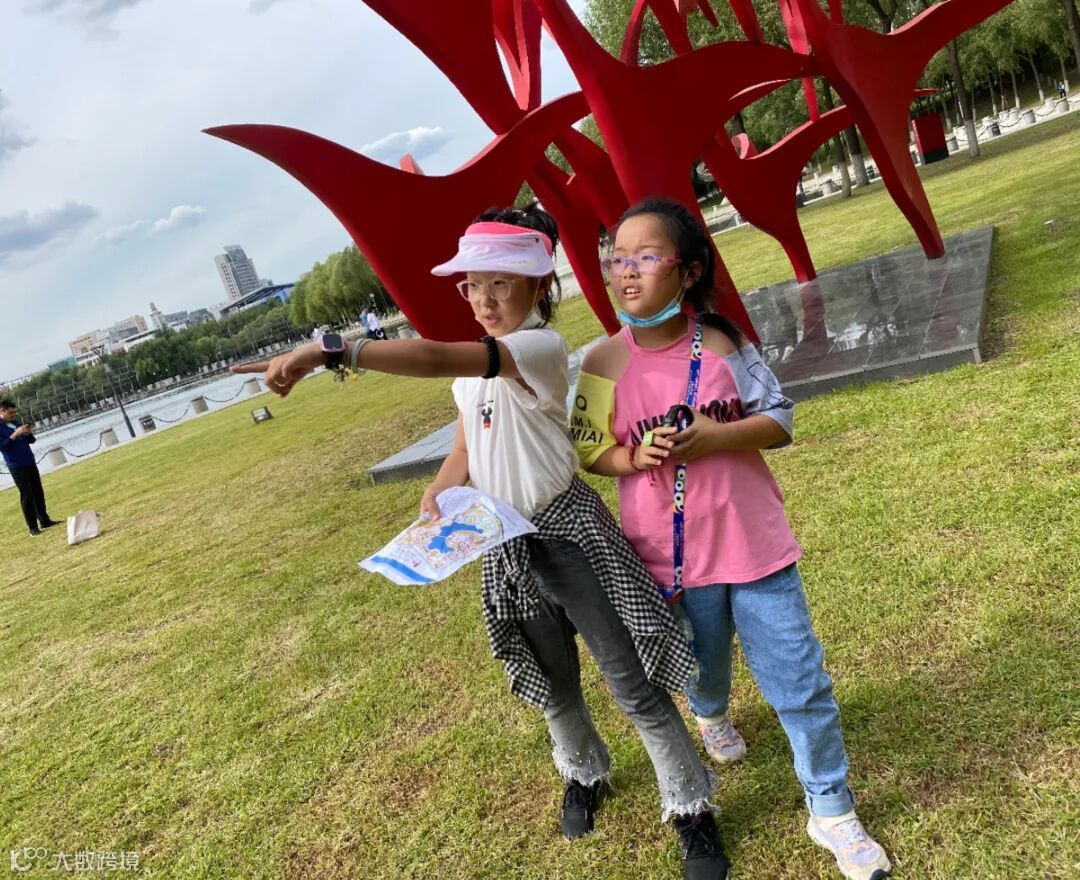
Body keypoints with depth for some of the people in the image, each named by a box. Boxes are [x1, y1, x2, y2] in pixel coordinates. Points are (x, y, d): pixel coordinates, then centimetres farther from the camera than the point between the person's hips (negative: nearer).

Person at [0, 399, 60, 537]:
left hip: (30, 463, 7)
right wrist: (15, 434, -25)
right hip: (17, 467, -7)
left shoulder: (16, 422, 13)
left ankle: (44, 521, 20)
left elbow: (31, 441, 15)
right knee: (26, 496, -5)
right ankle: (33, 527, -2)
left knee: (38, 493, 11)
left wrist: (29, 433, -7)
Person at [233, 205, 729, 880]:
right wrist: (439, 492, -7)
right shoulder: (476, 366, 6)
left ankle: (691, 808, 25)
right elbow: (465, 450, 14)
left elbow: (434, 357, -37)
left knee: (632, 682, 2)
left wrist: (325, 352, -45)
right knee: (554, 681, 22)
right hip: (506, 545, 7)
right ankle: (586, 773, 50)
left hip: (569, 531, -7)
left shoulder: (541, 347, -21)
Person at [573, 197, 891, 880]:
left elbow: (780, 421, -5)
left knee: (800, 681, 6)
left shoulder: (721, 343, -10)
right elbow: (588, 451, 0)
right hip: (672, 556, 1)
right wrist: (634, 456, -20)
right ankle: (712, 714, 62)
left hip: (753, 540, 0)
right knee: (705, 665, 24)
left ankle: (832, 812, 29)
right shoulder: (604, 364, -9)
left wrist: (716, 436, -22)